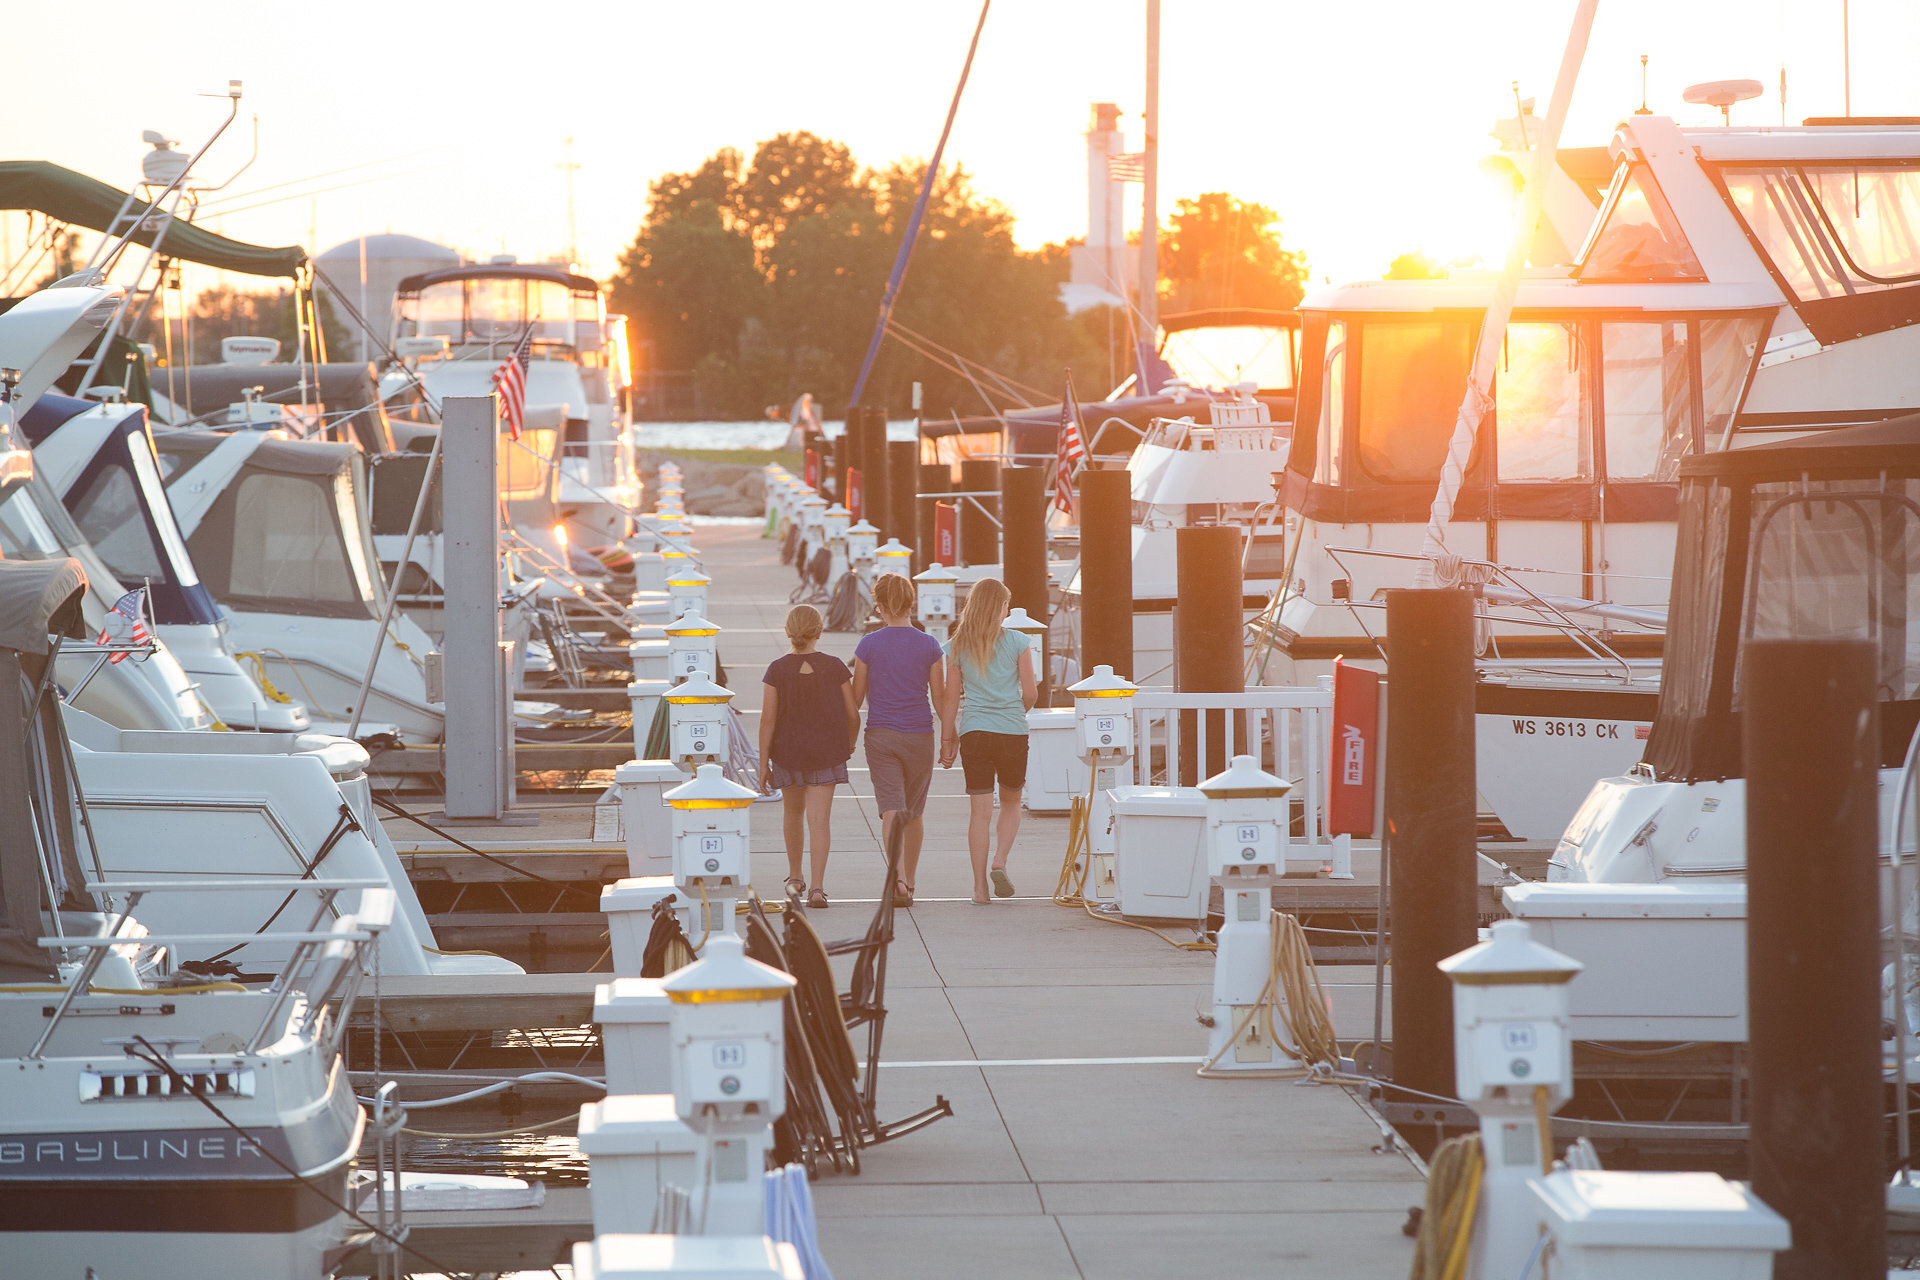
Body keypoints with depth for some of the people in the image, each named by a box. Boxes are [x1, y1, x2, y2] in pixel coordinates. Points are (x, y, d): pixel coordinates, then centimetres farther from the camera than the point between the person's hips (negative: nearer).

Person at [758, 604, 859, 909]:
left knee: (793, 812, 22)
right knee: (819, 818, -2)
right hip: (826, 752, -1)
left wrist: (763, 765, -4)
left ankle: (795, 877, 36)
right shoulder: (835, 668, -7)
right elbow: (852, 714, -2)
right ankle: (817, 887, -12)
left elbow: (768, 720, -10)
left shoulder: (777, 671, -9)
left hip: (787, 750, 1)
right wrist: (850, 744, 18)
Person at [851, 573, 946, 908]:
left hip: (881, 736, -1)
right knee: (914, 812, 15)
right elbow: (939, 697, 2)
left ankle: (898, 878, -29)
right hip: (919, 735, 1)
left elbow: (856, 698, 2)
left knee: (891, 810, -6)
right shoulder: (928, 645, -2)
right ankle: (908, 883, 24)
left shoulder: (868, 645, -5)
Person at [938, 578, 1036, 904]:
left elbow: (951, 698, 4)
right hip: (1013, 731, -1)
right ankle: (1000, 862, -3)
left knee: (980, 810, 3)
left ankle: (980, 886, 2)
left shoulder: (957, 647, 3)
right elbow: (1030, 693, -1)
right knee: (1011, 801, 18)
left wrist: (947, 739, 11)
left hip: (974, 732, 1)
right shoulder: (1017, 642, -2)